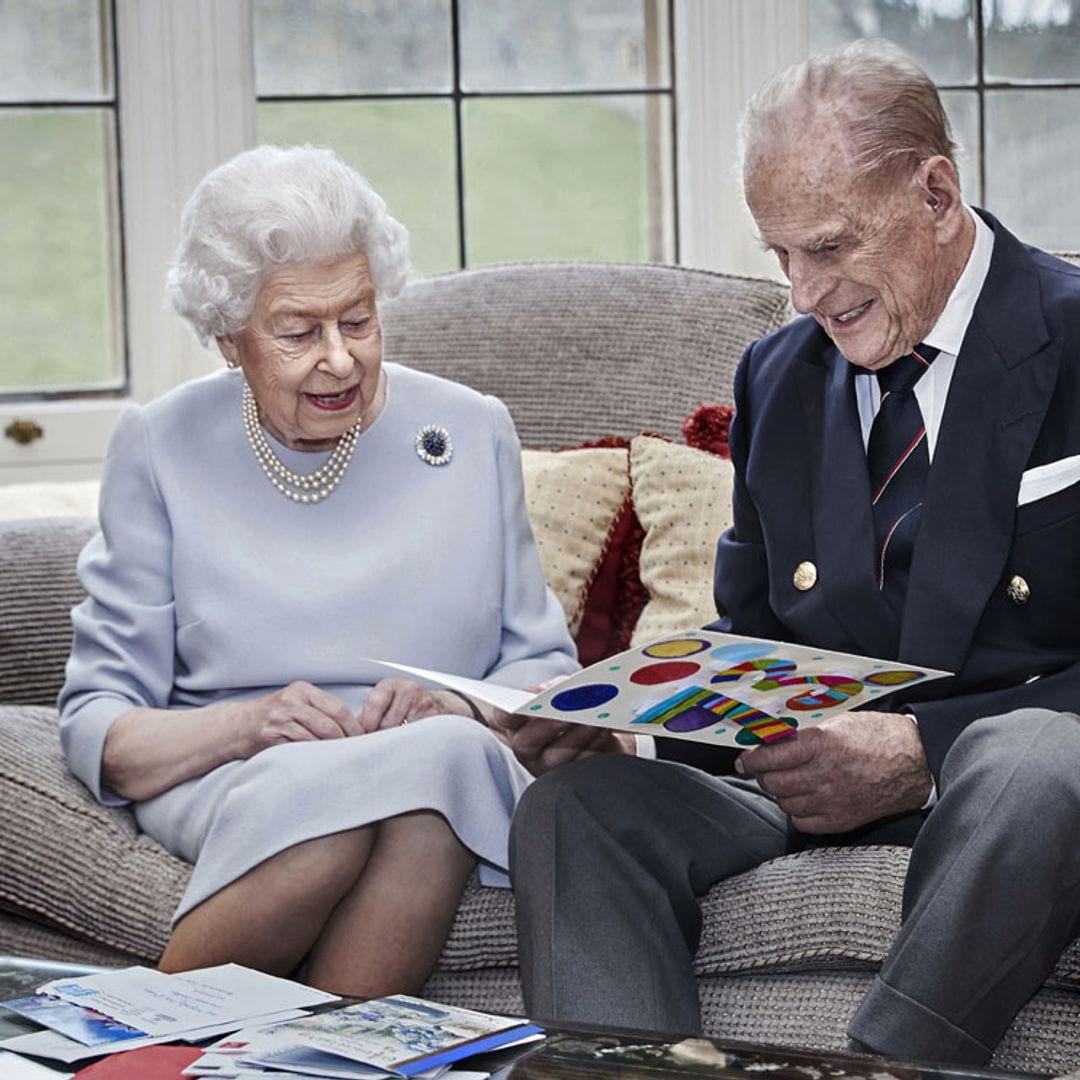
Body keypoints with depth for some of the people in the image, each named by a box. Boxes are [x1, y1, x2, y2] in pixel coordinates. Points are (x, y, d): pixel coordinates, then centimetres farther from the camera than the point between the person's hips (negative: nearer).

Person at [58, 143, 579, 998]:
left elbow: (544, 669, 13)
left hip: (455, 772, 1)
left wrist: (459, 709, -10)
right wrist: (246, 725, -17)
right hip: (227, 788, -1)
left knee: (448, 754, -37)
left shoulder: (473, 434, 11)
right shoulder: (159, 449, 7)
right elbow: (98, 726, 3)